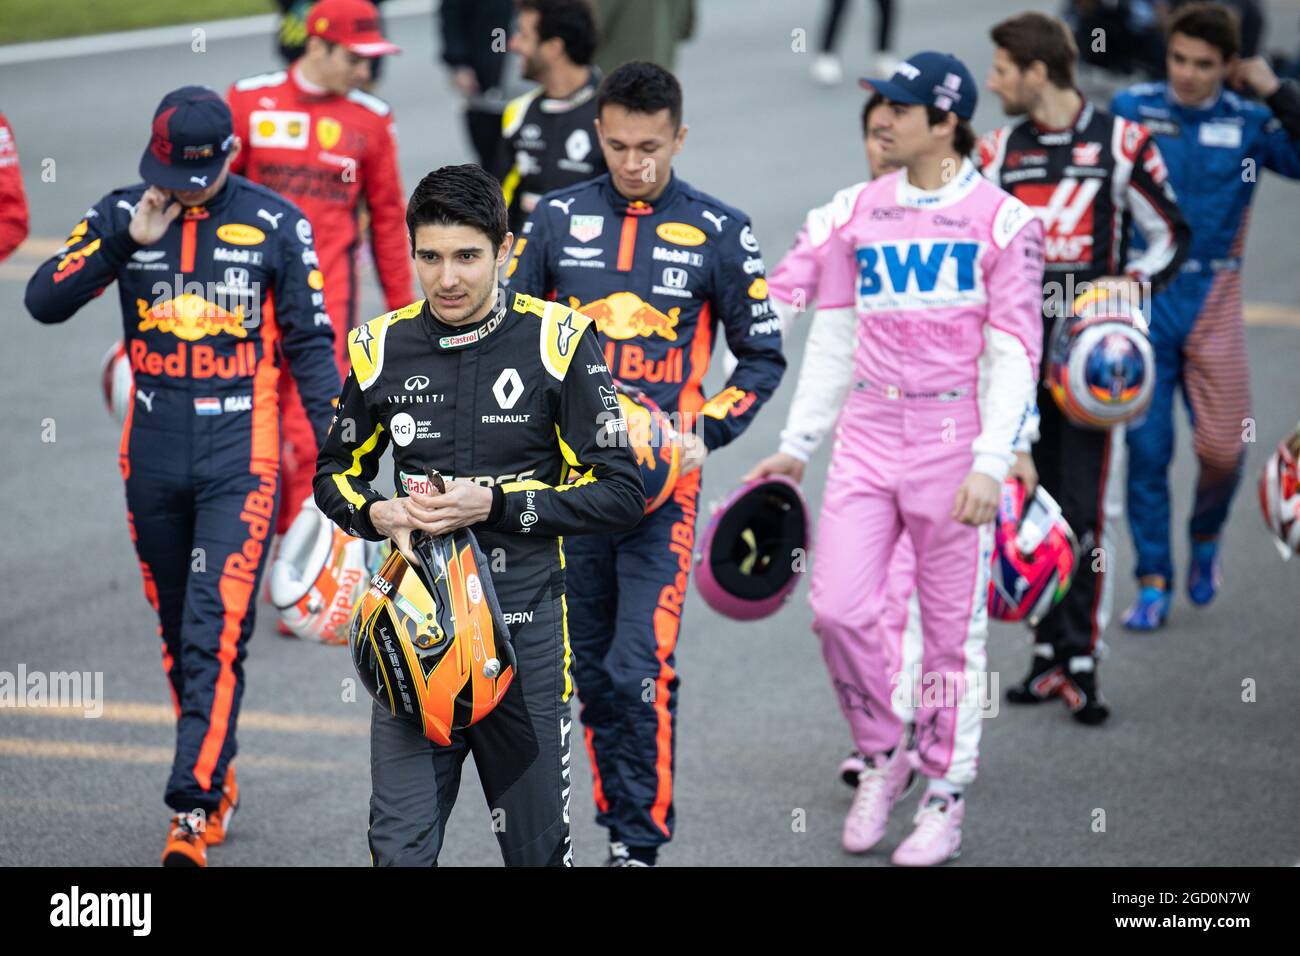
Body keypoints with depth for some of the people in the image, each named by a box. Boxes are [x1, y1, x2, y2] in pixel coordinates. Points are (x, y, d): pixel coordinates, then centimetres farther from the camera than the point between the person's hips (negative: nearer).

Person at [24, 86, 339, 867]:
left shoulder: (276, 223, -1)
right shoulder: (122, 214, 3)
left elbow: (309, 341, 4)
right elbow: (45, 302, -6)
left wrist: (336, 440, -2)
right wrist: (126, 242, -16)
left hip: (240, 457, -3)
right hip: (154, 455, 3)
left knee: (216, 633, -13)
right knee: (179, 634, 12)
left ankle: (194, 808, -16)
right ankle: (218, 780, 26)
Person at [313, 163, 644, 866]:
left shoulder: (557, 341, -7)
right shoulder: (381, 348, 3)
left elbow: (619, 492, -7)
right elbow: (336, 473, 17)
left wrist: (494, 505, -17)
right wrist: (377, 515, -6)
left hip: (526, 630, -2)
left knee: (537, 848, 9)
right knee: (399, 848, -3)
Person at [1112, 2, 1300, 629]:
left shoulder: (1248, 124, 1)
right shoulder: (1131, 110, 0)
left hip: (1212, 301, 0)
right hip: (1141, 296, 0)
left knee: (1222, 448, -3)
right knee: (1146, 448, -1)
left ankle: (1206, 539, 27)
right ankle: (1153, 582, 9)